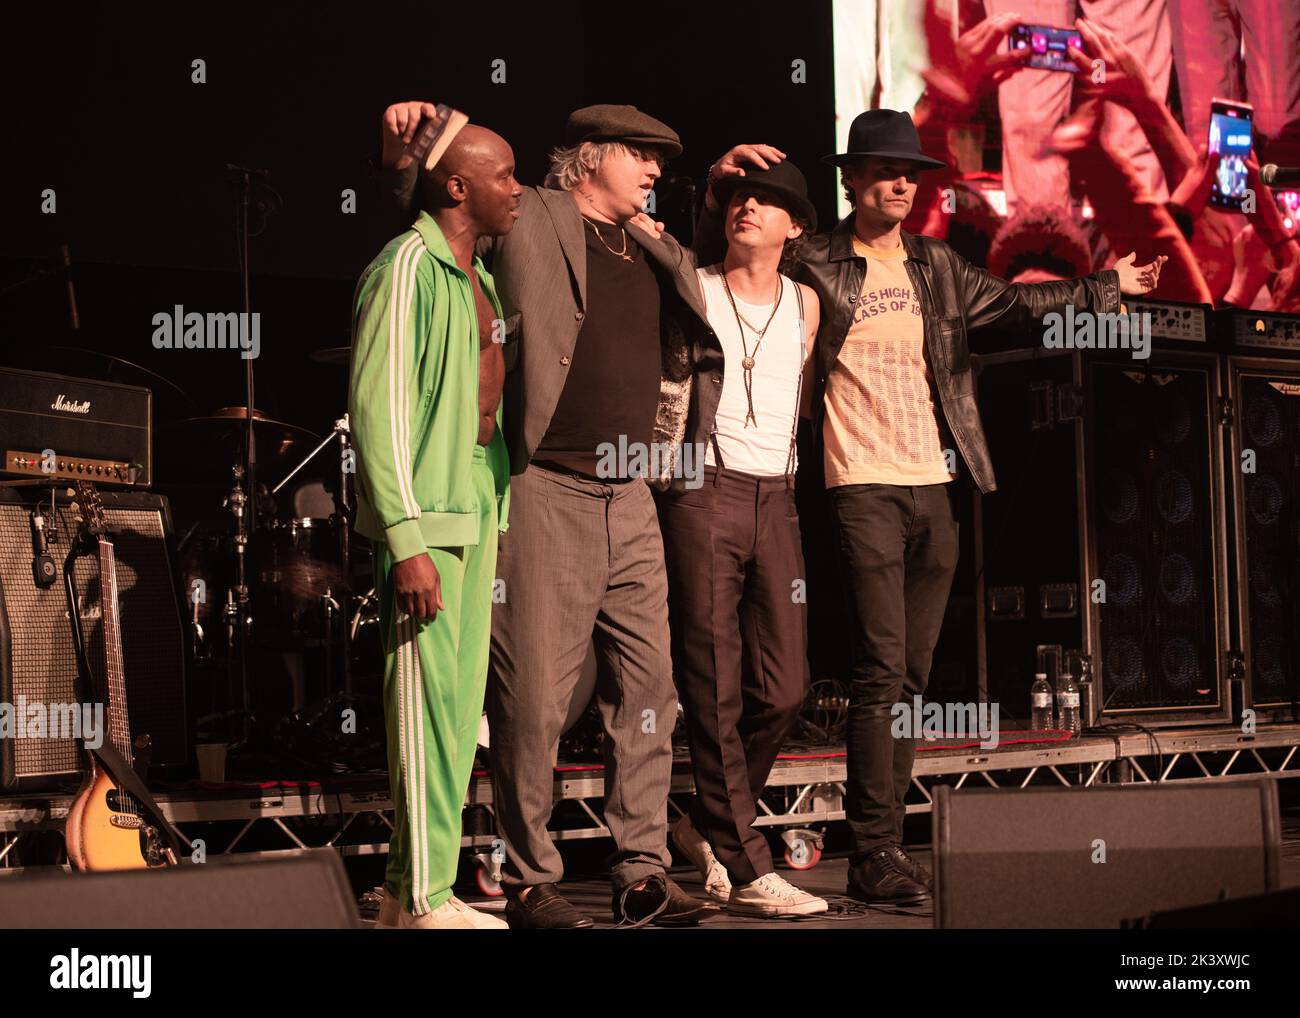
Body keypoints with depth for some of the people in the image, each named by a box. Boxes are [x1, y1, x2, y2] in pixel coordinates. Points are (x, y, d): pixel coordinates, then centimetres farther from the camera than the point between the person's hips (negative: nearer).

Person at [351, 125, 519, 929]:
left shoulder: (477, 275, 17)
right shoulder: (409, 266, -11)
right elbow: (378, 405, -17)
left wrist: (496, 508, 13)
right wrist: (408, 540, -21)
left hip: (479, 499, 9)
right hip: (426, 505, -9)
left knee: (461, 696, 10)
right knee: (431, 695, -8)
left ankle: (416, 887, 17)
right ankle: (423, 900, -3)